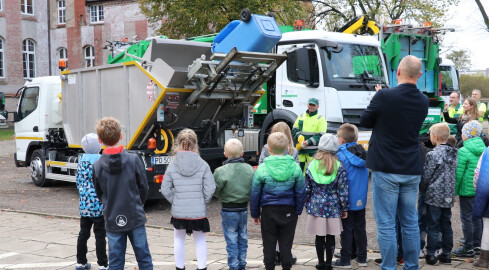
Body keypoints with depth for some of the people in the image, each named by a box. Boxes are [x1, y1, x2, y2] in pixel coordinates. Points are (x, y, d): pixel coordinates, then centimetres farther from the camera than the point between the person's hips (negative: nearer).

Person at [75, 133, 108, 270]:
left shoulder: (81, 162, 5)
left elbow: (78, 183, 11)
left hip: (84, 204, 5)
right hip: (99, 205, -5)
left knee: (83, 233, 15)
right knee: (100, 235, 1)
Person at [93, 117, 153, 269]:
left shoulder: (97, 166, -9)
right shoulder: (134, 159, -11)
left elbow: (99, 194, 4)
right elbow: (143, 187, -2)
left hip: (112, 221, 1)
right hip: (135, 217, 0)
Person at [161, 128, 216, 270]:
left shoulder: (172, 166, -7)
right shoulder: (203, 165, -10)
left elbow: (165, 189, -4)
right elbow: (210, 188, -9)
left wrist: (174, 201, 9)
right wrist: (204, 201, 6)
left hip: (178, 212, 1)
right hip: (199, 211, -1)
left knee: (179, 239, 19)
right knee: (200, 240, 16)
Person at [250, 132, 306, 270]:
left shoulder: (262, 168, -8)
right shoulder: (295, 167, -4)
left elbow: (255, 194, -1)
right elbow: (301, 192, 2)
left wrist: (255, 213, 9)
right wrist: (298, 211, 11)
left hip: (269, 211, -1)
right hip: (289, 211, 2)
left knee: (269, 244, 10)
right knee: (286, 244, 10)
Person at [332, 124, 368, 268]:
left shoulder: (340, 155, -16)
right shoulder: (363, 154, 2)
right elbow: (366, 176, 12)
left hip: (347, 200, -5)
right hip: (361, 199, 6)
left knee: (347, 229, 3)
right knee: (360, 228, 15)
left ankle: (345, 259, 10)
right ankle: (362, 258, 22)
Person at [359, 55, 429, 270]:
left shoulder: (384, 97, -14)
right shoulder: (423, 101, 3)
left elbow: (364, 121, -1)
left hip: (386, 168, -5)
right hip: (412, 170, 5)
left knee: (386, 224, 1)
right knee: (410, 222, 13)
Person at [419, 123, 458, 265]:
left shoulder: (433, 154, -15)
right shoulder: (453, 153, 6)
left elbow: (426, 177, -9)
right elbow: (453, 174, 12)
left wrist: (422, 189, 8)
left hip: (434, 196, -6)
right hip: (449, 196, 6)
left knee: (433, 226, 0)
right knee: (446, 226, 12)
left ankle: (431, 255, 5)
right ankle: (446, 254, 18)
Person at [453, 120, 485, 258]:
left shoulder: (463, 151, -16)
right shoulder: (483, 149, 4)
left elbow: (458, 174, -15)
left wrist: (454, 191, -7)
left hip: (467, 189, -7)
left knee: (466, 218, 0)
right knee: (476, 217, 16)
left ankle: (468, 248, 5)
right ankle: (477, 245, 24)